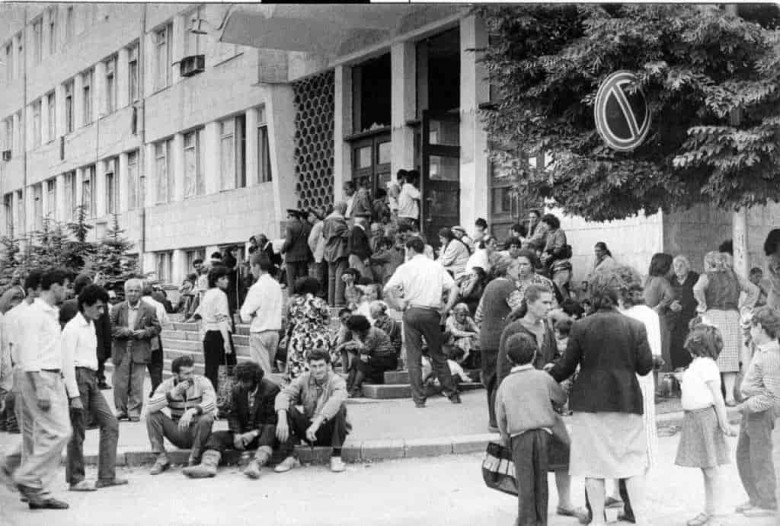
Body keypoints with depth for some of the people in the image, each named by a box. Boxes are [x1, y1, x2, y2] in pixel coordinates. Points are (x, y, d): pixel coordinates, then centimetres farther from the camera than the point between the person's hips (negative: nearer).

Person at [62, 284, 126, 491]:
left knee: (110, 423, 5)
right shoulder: (73, 328, -11)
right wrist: (74, 395, -19)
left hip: (92, 379, 9)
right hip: (78, 377, -9)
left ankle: (106, 476, 8)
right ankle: (76, 480, 11)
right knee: (78, 432, -1)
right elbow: (67, 363, -15)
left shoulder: (91, 325, 17)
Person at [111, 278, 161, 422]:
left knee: (137, 384, -1)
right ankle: (121, 410, 15)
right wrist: (123, 331, -14)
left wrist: (144, 332, -11)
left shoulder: (149, 309, 4)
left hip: (139, 352, -1)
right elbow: (111, 328, 3)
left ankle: (134, 411, 9)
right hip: (121, 351, 1)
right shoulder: (117, 309, 7)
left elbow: (156, 328, 5)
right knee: (119, 383, 3)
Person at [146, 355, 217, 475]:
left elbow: (211, 403, -28)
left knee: (206, 418, -33)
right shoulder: (167, 385, -5)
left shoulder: (202, 382, -11)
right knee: (151, 415, -15)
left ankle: (194, 460, -16)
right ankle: (161, 459, -11)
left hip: (198, 433, -2)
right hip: (178, 435, 2)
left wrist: (192, 411, -44)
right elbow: (152, 407, -20)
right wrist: (172, 394, -30)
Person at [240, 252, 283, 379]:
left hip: (259, 333, -7)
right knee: (269, 368, 15)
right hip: (275, 331, 7)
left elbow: (245, 316, -14)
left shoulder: (257, 288, -15)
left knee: (263, 371, -3)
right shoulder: (277, 285, 5)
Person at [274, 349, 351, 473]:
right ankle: (291, 457, -13)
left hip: (329, 431, -3)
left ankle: (336, 457, -18)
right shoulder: (304, 379, -3)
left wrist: (317, 423, -47)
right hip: (308, 430, 3)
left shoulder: (337, 381, -13)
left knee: (340, 408, -31)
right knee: (286, 408, -19)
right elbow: (283, 395, -18)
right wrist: (282, 419, -38)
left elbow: (337, 399, -36)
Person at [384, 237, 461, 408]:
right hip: (431, 313, 2)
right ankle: (452, 394, 16)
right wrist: (446, 309, 2)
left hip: (411, 312, -2)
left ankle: (419, 398, 1)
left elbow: (387, 290, -9)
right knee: (438, 355, 14)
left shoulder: (405, 267, 2)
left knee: (413, 357, 4)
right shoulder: (436, 267, 8)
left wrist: (398, 304, 2)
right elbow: (454, 288, -1)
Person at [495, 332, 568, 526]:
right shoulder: (543, 377, 0)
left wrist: (504, 436, 19)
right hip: (543, 432, 1)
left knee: (525, 480, 5)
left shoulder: (505, 384, 0)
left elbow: (500, 415, 5)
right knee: (541, 478, 10)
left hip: (519, 435, -1)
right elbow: (561, 398, 12)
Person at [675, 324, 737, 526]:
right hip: (694, 418, 9)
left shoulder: (706, 365, -14)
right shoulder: (697, 364, 14)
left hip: (705, 417, -9)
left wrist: (724, 422, -16)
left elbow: (717, 396, -16)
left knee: (712, 468, -2)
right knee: (705, 468, 14)